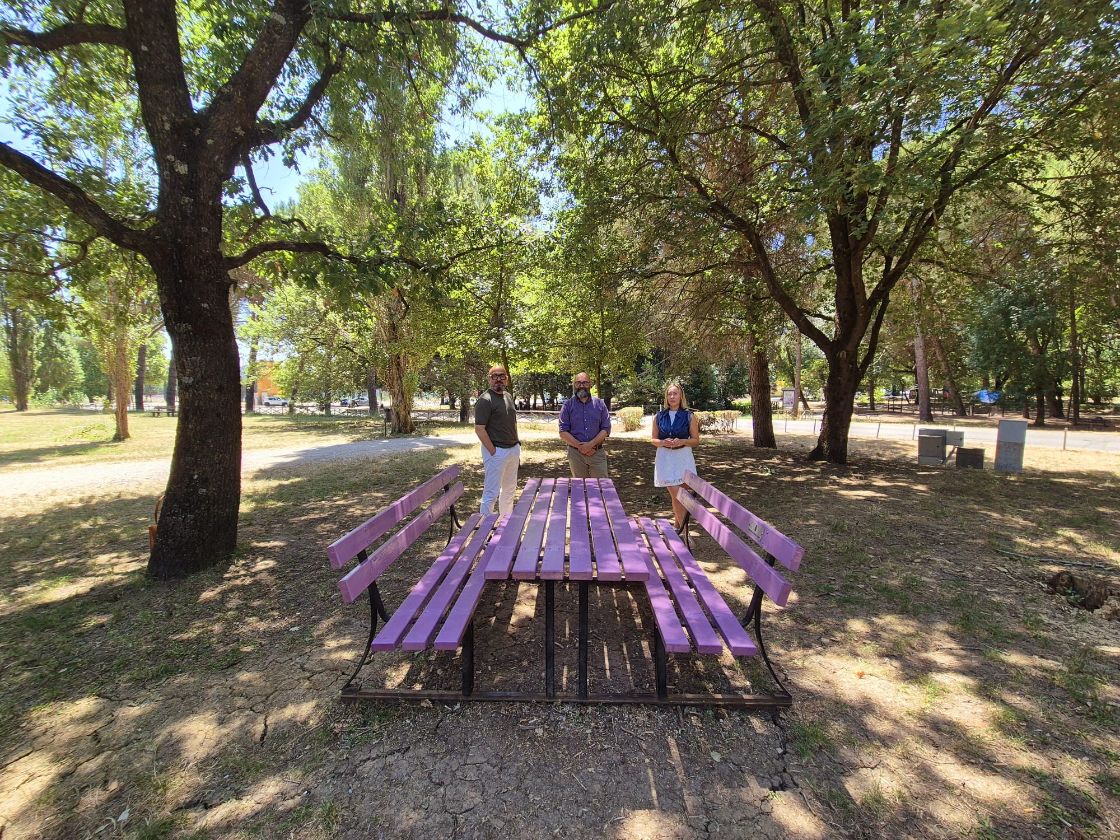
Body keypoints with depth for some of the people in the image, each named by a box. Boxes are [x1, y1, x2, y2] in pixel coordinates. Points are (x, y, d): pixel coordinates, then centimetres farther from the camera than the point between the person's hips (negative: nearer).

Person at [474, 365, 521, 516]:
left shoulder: (509, 396, 12)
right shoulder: (485, 399, -13)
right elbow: (479, 429, -17)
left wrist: (517, 445, 12)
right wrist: (493, 451, -18)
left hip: (514, 449, 8)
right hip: (497, 451, -8)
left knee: (510, 489, 20)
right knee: (491, 492, -4)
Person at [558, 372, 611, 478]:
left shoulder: (600, 404, 7)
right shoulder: (568, 405, 4)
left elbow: (606, 430, 1)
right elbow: (563, 433, -1)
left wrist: (590, 444, -13)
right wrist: (580, 446, -13)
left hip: (597, 453, 0)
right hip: (576, 454, 0)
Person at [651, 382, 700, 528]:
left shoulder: (689, 416, 1)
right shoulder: (659, 416, 6)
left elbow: (696, 440, 3)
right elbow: (654, 439, 10)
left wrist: (683, 441, -16)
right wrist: (663, 442, -12)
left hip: (683, 457, -1)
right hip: (665, 457, 1)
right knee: (676, 495, -4)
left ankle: (679, 525, 20)